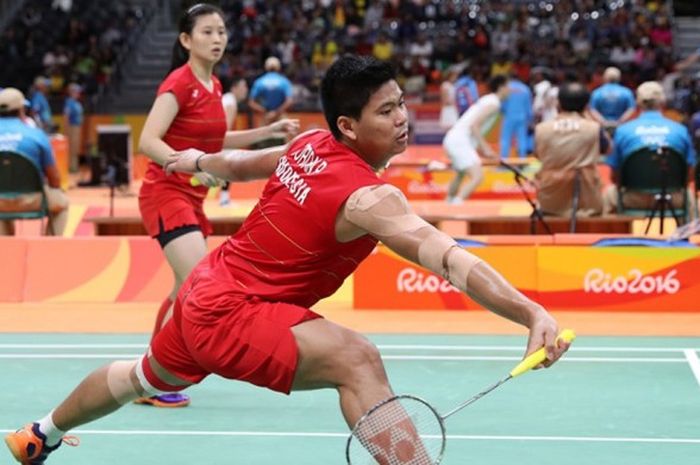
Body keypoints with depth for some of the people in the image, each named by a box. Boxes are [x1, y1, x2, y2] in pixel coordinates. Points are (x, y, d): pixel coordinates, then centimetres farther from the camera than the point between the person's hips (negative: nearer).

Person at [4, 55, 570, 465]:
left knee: (146, 376, 36)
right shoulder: (368, 197, -28)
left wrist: (199, 161, 40)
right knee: (357, 359, -30)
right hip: (232, 314, -10)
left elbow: (240, 164, 18)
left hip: (205, 289, 10)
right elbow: (449, 258, -42)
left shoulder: (308, 145, -3)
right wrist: (532, 313, -52)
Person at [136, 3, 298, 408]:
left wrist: (271, 129, 18)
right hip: (166, 193, -9)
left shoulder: (214, 85, 10)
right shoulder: (179, 83, -15)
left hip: (192, 198, 9)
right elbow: (149, 141, -24)